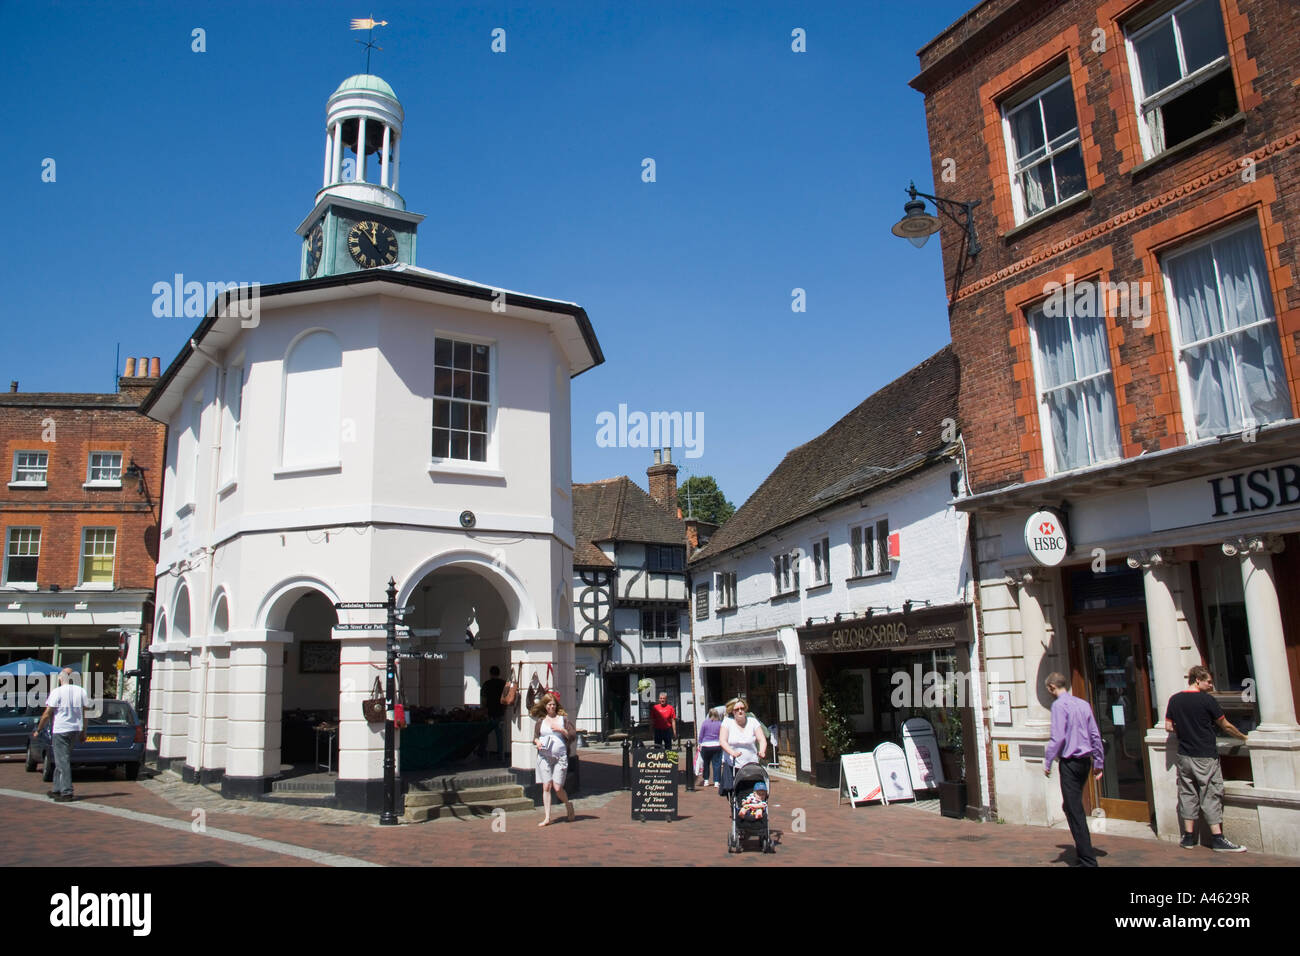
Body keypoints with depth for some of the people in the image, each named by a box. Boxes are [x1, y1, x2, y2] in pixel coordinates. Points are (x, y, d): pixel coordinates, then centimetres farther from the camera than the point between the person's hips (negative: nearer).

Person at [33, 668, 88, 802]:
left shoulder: (57, 692, -10)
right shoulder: (81, 692, 6)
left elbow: (47, 714, -8)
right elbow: (84, 714, 8)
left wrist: (38, 730, 5)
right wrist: (84, 732, 15)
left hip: (60, 730, -6)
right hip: (75, 730, 6)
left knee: (62, 761, -3)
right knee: (62, 760, 18)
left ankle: (66, 792, -6)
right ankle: (57, 790, 22)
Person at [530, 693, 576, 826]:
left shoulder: (563, 718, 6)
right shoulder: (540, 721, 11)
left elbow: (574, 736, 3)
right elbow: (535, 737, 15)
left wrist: (561, 730, -10)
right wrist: (537, 742, -7)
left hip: (560, 756, -2)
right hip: (544, 756, 2)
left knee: (557, 787, -6)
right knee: (546, 787, -1)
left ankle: (568, 805, 24)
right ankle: (547, 818, 5)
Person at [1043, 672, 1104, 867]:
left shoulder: (1059, 704, -12)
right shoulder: (1084, 704, 10)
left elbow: (1058, 737, -18)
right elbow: (1095, 735, 12)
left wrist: (1047, 761, -11)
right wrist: (1099, 762, 18)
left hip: (1070, 762, -8)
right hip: (1085, 761, 8)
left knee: (1075, 811, -3)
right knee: (1072, 806, 21)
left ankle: (1088, 860, -2)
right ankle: (1082, 850, 28)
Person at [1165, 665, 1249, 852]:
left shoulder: (1174, 700, 3)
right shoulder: (1207, 700, -10)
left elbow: (1169, 727, 5)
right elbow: (1226, 726, -1)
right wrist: (1243, 737, 15)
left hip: (1184, 755, 5)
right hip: (1205, 756, -5)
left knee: (1187, 794, 9)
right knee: (1211, 796, 2)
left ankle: (1189, 837, 12)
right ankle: (1217, 839, 4)